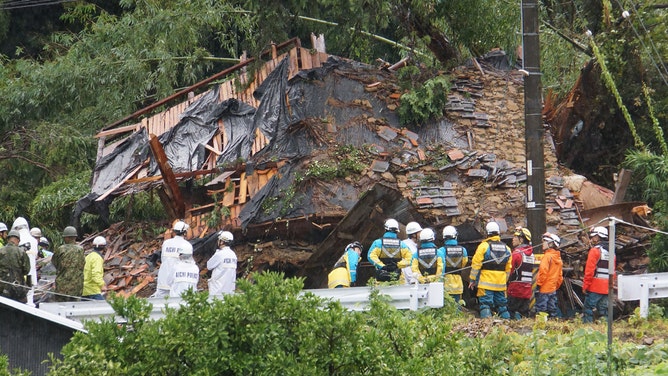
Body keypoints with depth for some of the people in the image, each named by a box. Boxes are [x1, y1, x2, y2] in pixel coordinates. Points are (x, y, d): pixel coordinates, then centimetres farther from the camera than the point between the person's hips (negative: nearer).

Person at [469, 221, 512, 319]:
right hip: (501, 283, 5)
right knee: (502, 305, 12)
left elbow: (476, 264, -6)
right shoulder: (506, 248, 10)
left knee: (485, 305, -6)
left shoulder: (484, 246, -6)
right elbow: (508, 268, 15)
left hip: (486, 282, -5)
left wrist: (473, 279, 2)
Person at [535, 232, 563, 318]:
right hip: (553, 289, 8)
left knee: (541, 309, -9)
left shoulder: (547, 256, -12)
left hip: (544, 289, -8)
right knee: (552, 309, 11)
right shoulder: (558, 258, 14)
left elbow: (543, 272, -20)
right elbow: (560, 276, 18)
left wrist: (538, 284, -13)